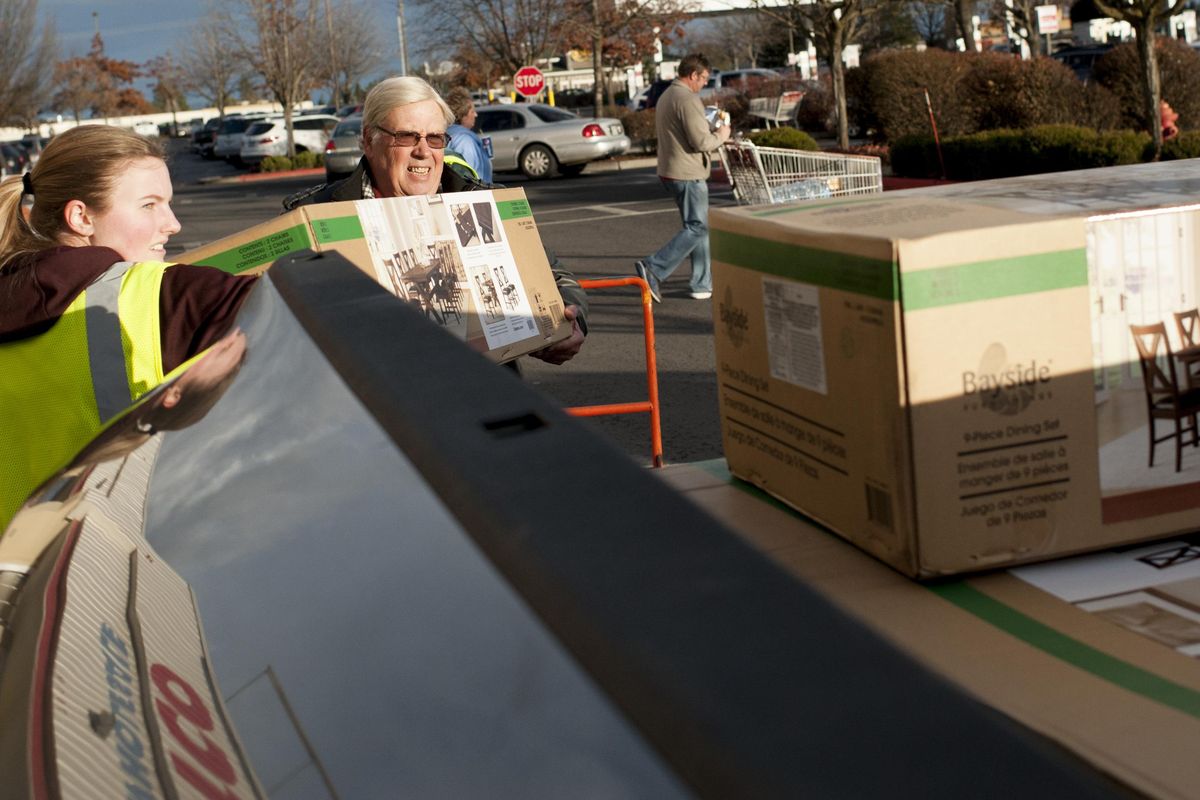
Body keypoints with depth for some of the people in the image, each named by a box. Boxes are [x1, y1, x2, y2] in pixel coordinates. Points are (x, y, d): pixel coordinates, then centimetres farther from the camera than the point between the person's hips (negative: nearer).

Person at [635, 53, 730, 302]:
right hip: (687, 174, -10)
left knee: (698, 226, 13)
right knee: (696, 228, -6)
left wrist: (713, 135, 18)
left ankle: (703, 284, 14)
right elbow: (701, 142, -22)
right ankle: (653, 268, -13)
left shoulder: (665, 97, 15)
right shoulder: (688, 99, -17)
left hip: (669, 171, 10)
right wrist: (720, 136, -2)